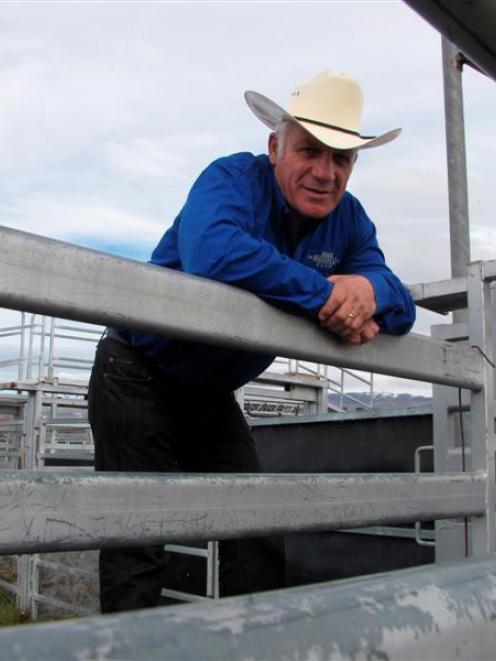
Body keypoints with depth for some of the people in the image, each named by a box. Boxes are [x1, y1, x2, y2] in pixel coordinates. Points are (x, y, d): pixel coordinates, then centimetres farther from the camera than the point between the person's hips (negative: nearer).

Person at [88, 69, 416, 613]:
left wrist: (371, 291, -27)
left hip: (212, 397, 6)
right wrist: (327, 295, -35)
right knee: (137, 541, -3)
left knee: (258, 539, 6)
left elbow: (401, 308, -2)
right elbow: (214, 253, -42)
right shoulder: (234, 177, -20)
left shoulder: (350, 220, -1)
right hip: (137, 377, -6)